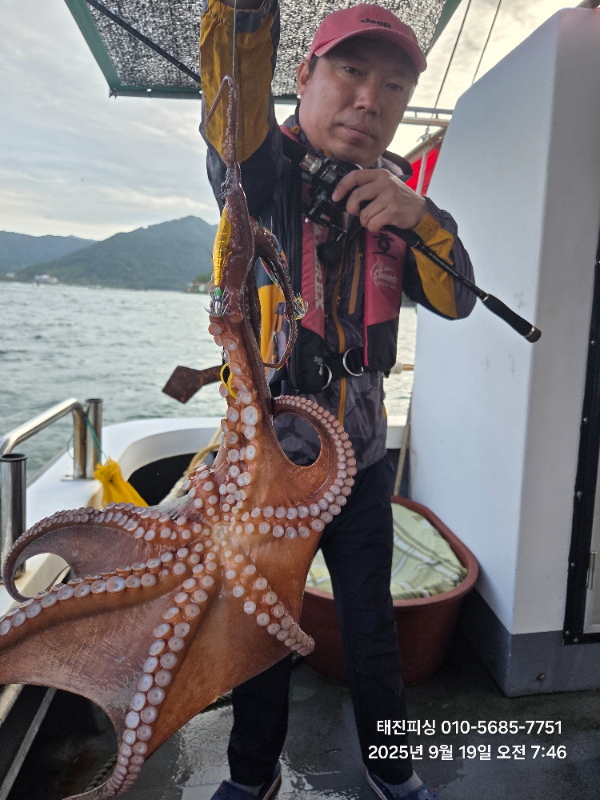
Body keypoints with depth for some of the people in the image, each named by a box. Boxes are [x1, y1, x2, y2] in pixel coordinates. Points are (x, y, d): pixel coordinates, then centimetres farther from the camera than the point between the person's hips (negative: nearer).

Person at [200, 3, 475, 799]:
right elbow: (236, 81, -27)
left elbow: (455, 301, -3)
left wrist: (418, 216, -18)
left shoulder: (390, 198, 4)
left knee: (372, 627, 17)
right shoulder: (265, 172, -8)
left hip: (360, 462, 3)